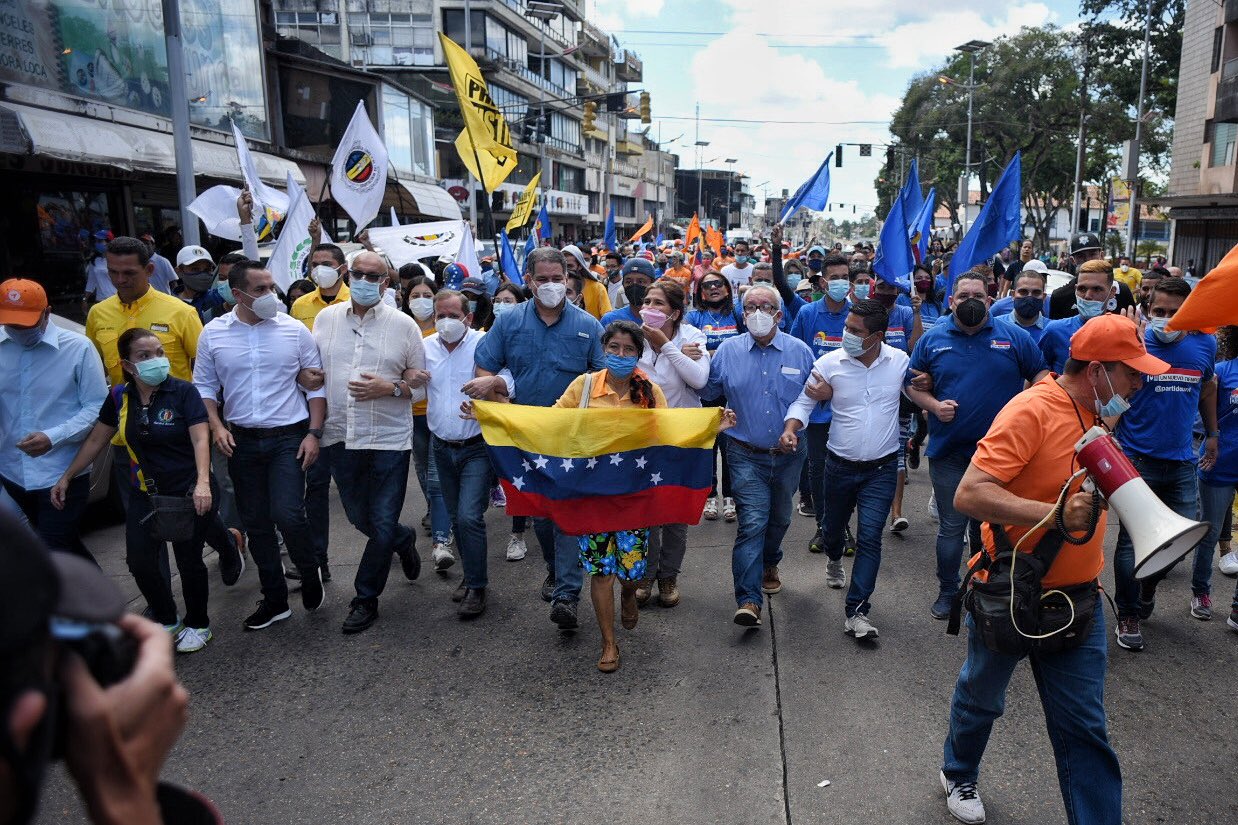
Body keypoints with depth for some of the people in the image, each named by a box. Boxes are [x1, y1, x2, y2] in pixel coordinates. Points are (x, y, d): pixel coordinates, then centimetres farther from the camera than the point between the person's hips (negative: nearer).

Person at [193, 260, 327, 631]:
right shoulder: (213, 333, 1)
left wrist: (313, 433, -7)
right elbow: (204, 385, 8)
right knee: (256, 523, 11)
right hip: (242, 440, 3)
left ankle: (310, 572, 15)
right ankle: (275, 598, 26)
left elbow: (315, 384, 0)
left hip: (289, 437, -3)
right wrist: (216, 426, -6)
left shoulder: (295, 330, -4)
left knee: (287, 514, -15)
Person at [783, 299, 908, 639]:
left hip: (882, 469, -1)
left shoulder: (900, 362, -8)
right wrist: (790, 429, -22)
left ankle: (857, 612, -2)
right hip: (840, 466, 1)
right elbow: (804, 401, -3)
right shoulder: (829, 363, -10)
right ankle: (834, 561, 56)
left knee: (870, 537, -9)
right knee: (832, 527, 20)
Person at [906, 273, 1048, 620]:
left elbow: (1041, 374, 6)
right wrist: (933, 405, -10)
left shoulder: (1013, 337, 1)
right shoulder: (932, 340, 2)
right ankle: (947, 591, 25)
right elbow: (913, 384, 9)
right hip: (948, 452, 0)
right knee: (951, 528, 8)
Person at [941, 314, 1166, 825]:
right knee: (981, 697, 19)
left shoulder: (1094, 413, 4)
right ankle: (958, 773, 45)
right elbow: (969, 495, -30)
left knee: (1084, 728, 8)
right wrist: (1055, 514, -36)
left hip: (1078, 599, 6)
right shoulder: (1031, 411, -22)